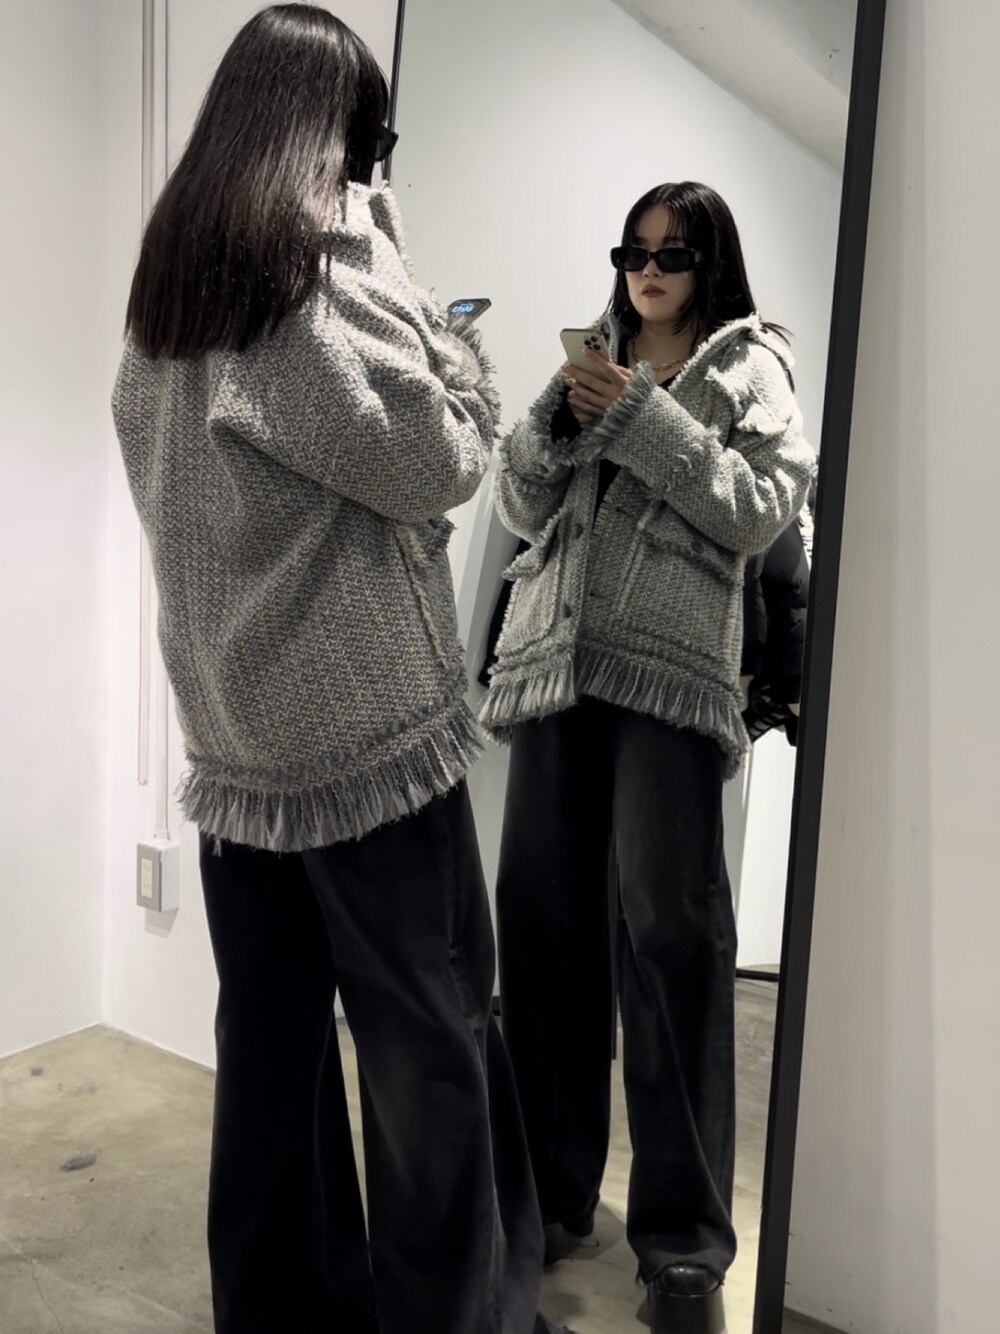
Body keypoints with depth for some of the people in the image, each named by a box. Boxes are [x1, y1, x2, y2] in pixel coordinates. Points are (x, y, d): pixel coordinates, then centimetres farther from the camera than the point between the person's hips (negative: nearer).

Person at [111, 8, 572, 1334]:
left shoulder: (166, 293, 13)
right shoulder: (317, 271, -11)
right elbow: (443, 461, -8)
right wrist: (436, 328, 4)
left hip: (234, 735, 8)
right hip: (369, 731, -7)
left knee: (272, 1037, 14)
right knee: (433, 1046, 5)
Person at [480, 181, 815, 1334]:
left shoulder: (750, 366, 12)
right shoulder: (594, 360, 23)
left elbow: (762, 508, -3)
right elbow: (522, 509, 16)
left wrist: (641, 417, -7)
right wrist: (559, 417, 0)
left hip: (669, 665, -4)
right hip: (553, 657, 4)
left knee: (670, 930, -8)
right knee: (542, 917, 2)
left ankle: (685, 1238, 4)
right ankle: (550, 1191, 17)